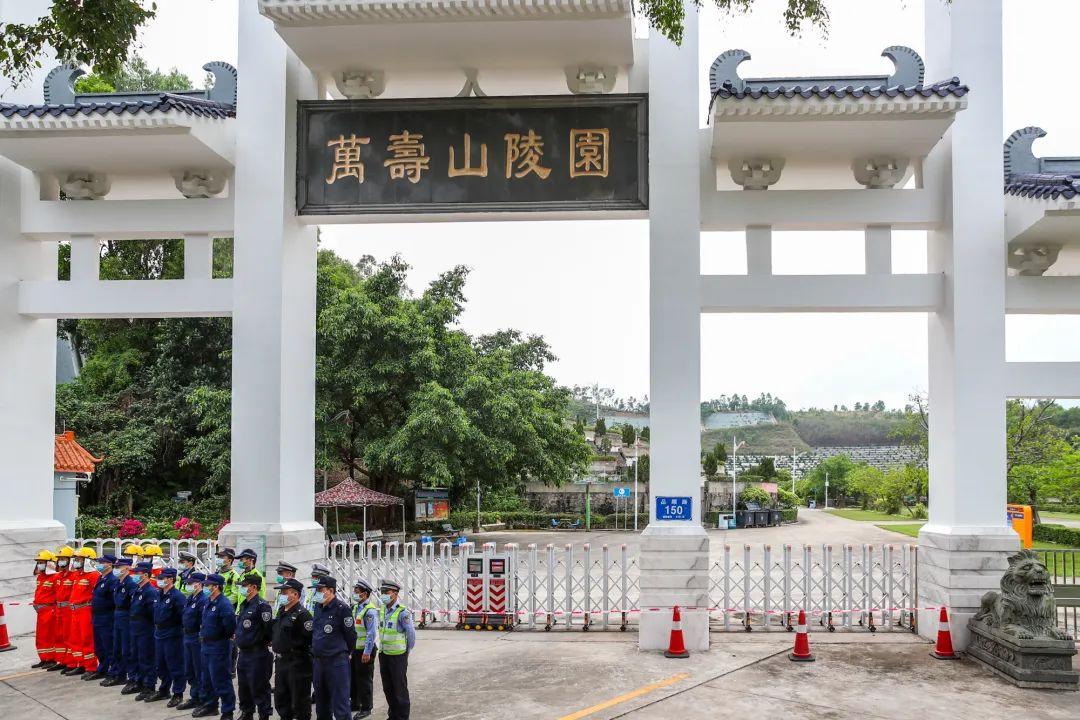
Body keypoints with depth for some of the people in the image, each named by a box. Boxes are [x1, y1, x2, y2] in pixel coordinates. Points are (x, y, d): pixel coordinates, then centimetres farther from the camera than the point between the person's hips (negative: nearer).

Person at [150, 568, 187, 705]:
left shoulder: (177, 596, -16)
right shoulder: (159, 595, 10)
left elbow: (184, 616, -18)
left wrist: (183, 630, -18)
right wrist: (156, 627, 17)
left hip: (172, 636, -8)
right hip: (159, 634, 9)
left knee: (175, 666, -1)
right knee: (161, 665, 17)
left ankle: (178, 694, 7)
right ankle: (164, 690, 31)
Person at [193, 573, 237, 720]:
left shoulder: (224, 604, -21)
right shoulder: (208, 602, 9)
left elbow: (230, 624, -27)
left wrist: (226, 636, -12)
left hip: (218, 647, -9)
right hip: (206, 646, 9)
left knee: (220, 681, -4)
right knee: (209, 678, 21)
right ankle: (211, 706, 36)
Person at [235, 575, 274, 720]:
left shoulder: (262, 605, -16)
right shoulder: (244, 605, 13)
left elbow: (269, 627, -20)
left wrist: (266, 642, -8)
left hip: (257, 654, -9)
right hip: (243, 653, 9)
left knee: (258, 688, -2)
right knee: (243, 687, 18)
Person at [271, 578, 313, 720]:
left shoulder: (302, 614, -17)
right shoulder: (281, 611, 13)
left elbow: (311, 637, -22)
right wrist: (277, 649, 18)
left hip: (297, 662, -9)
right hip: (281, 660, 9)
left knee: (299, 699, 0)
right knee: (280, 698, 17)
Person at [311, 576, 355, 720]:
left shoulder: (342, 609, -13)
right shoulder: (318, 608, 10)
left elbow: (350, 634, -8)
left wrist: (344, 653, 4)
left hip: (337, 661, -8)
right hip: (318, 661, 8)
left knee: (340, 704, -7)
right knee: (321, 704, 18)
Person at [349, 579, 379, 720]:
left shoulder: (370, 611, -18)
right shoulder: (355, 608, 10)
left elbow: (371, 633, -21)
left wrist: (367, 652, -21)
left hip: (365, 651, -9)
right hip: (355, 650, 9)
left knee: (365, 680, 0)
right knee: (353, 677, 17)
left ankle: (366, 708, 10)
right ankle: (355, 703, 30)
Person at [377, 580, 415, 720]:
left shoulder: (402, 612, -17)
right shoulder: (382, 610, 4)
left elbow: (411, 634, -11)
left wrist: (407, 650, 0)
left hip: (398, 656, -7)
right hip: (383, 655, 7)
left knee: (400, 688, 2)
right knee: (387, 688, 15)